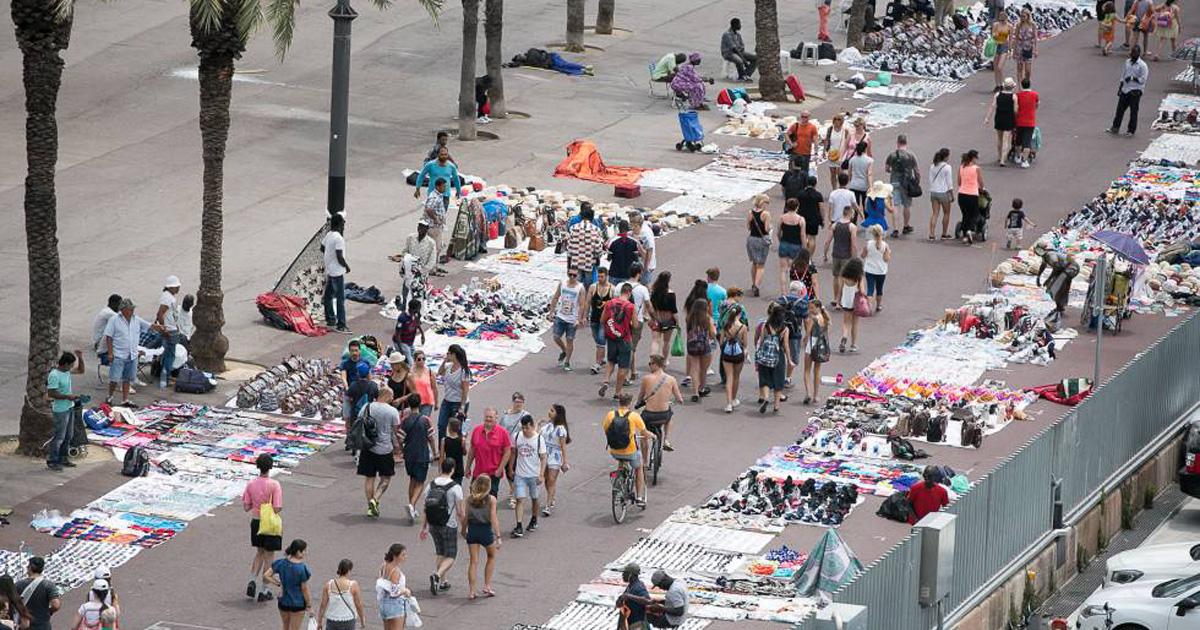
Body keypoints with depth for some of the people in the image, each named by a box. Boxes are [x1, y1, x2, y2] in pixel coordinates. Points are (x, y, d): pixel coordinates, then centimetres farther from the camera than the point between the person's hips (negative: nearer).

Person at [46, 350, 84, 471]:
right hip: (60, 410, -9)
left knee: (68, 435, 16)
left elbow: (80, 370, 19)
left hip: (69, 407, 9)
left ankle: (62, 458, 28)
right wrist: (67, 396, -25)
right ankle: (52, 461, 6)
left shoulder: (67, 371, 4)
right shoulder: (54, 375, -22)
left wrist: (80, 358, 3)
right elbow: (51, 393, -23)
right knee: (59, 436, -3)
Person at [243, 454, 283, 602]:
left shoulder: (251, 484, -5)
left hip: (255, 522, 4)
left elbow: (246, 507, -1)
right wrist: (280, 508, 1)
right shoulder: (274, 485, -19)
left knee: (259, 553, 24)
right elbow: (277, 509, -21)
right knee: (269, 557, 8)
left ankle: (252, 581, 11)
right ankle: (263, 591, 13)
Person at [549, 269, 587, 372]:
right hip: (560, 316, 3)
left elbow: (582, 305, -10)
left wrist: (579, 320, -16)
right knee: (556, 337, 3)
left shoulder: (580, 288, -9)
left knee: (569, 340, 2)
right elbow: (555, 298, 10)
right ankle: (564, 352, 32)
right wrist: (552, 311, 5)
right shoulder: (562, 284, 1)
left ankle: (567, 362, 14)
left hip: (572, 320, -3)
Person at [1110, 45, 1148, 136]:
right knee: (1120, 108, 9)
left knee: (1133, 111, 1)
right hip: (1125, 90, 6)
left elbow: (1143, 80, -12)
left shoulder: (1142, 66, -10)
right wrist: (1120, 88, 16)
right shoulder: (1127, 62, 10)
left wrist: (1132, 78, -20)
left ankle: (1131, 130, 11)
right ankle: (1115, 127, 20)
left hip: (1135, 91, -6)